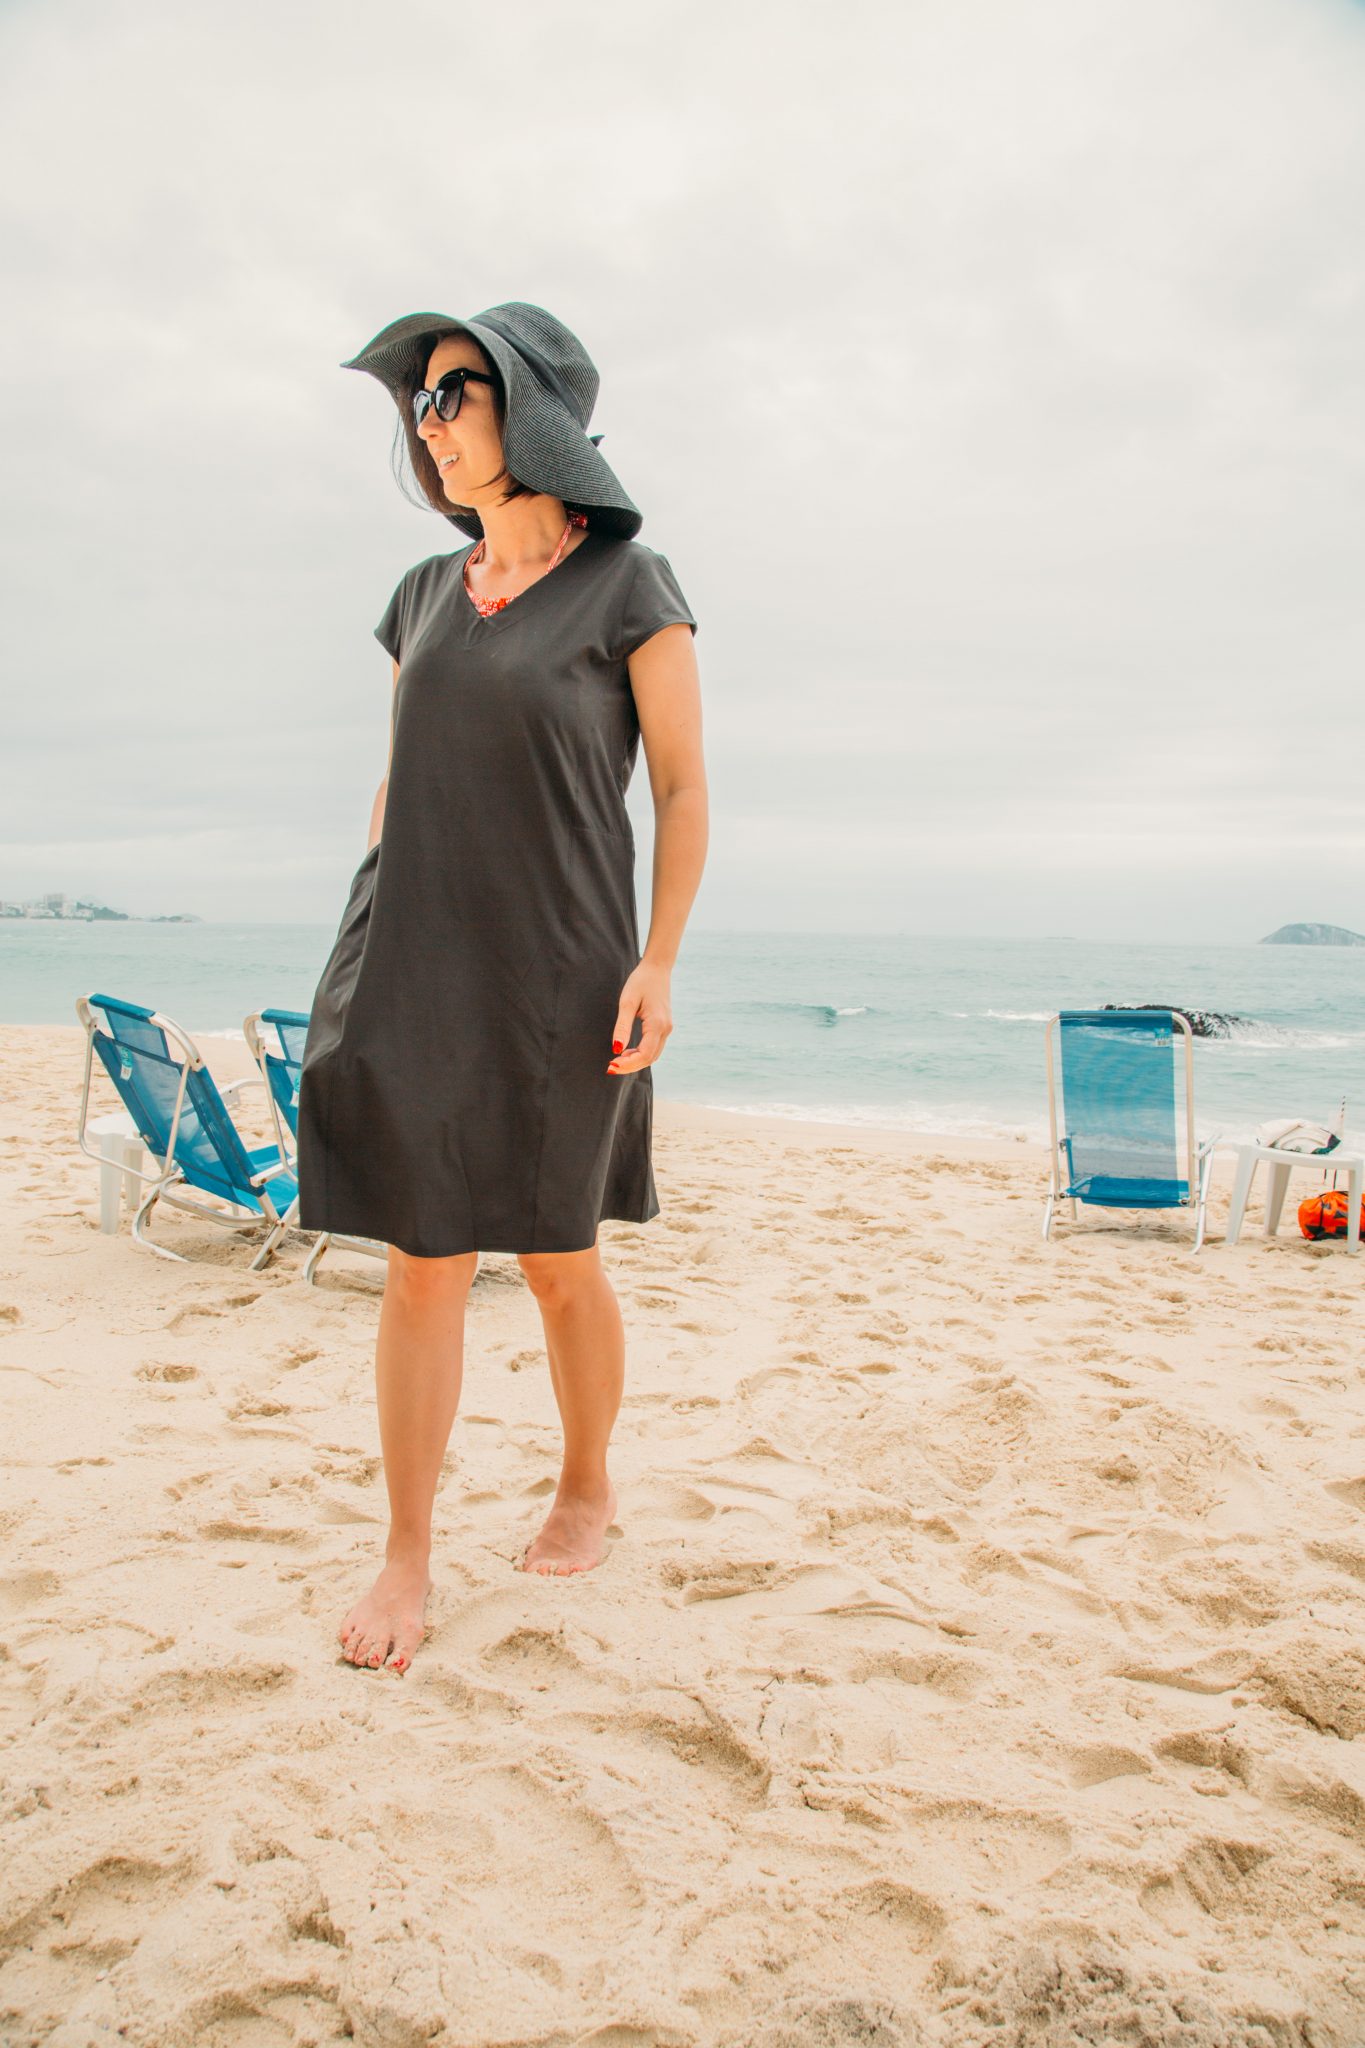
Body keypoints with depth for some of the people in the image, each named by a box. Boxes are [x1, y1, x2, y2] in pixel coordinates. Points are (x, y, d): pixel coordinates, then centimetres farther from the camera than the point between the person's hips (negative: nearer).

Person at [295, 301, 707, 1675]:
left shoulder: (627, 586, -2)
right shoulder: (428, 594, 13)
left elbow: (683, 789, -4)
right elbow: (398, 783, 16)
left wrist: (659, 959, -13)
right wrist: (367, 953, 12)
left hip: (556, 970, -4)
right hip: (417, 967, 4)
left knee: (557, 1259, 7)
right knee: (423, 1263, 2)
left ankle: (586, 1487, 32)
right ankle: (406, 1559, 13)